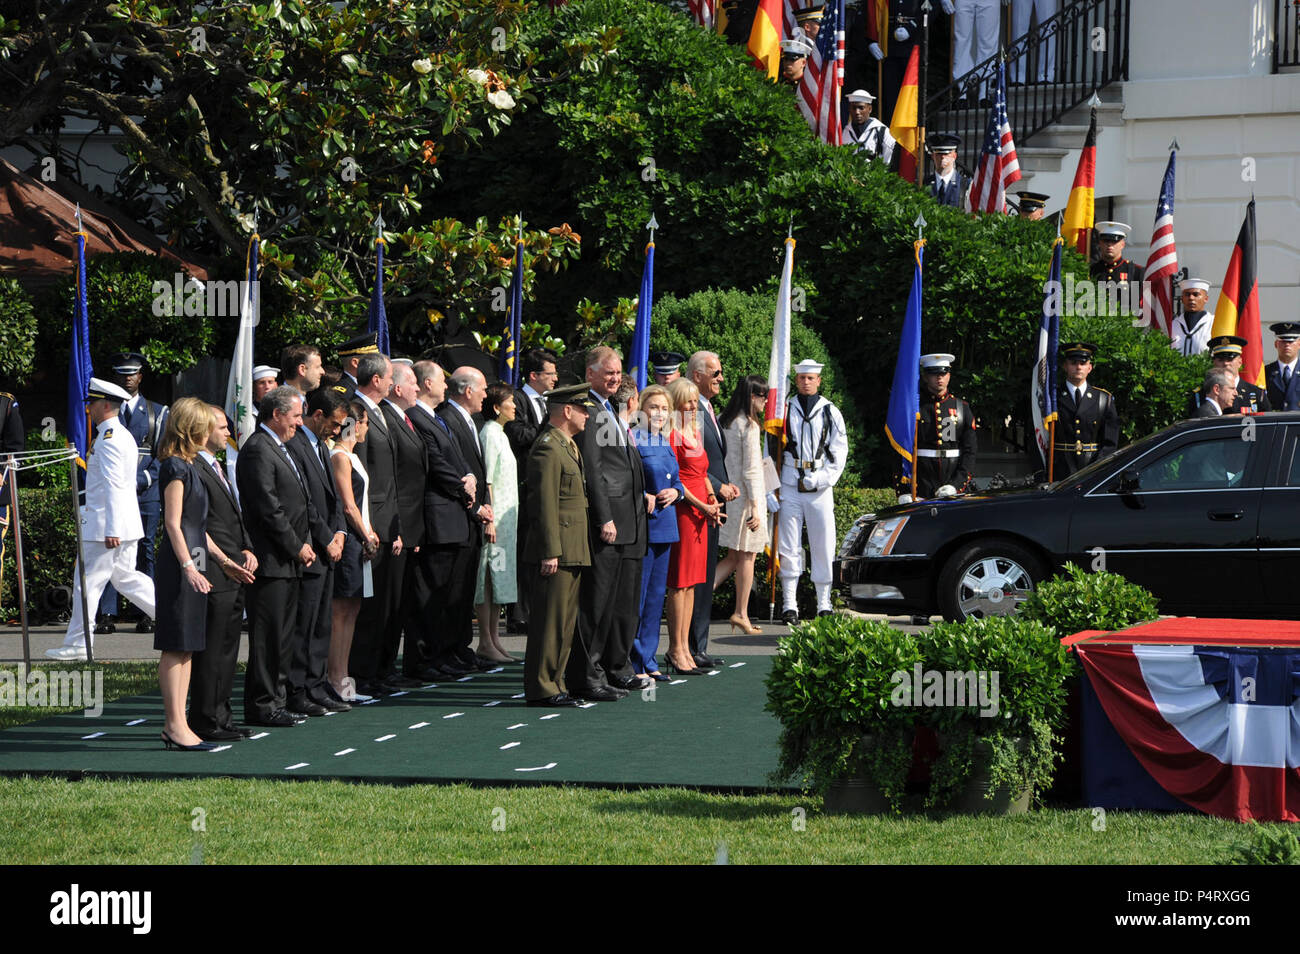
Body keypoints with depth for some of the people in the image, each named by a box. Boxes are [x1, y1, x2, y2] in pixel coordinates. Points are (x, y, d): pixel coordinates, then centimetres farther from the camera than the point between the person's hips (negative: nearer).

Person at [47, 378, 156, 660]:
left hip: (107, 524, -10)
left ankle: (78, 644, 2)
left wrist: (111, 529, -25)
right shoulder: (123, 435, 16)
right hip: (126, 525, 10)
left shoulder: (109, 438, -16)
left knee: (87, 583, -2)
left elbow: (113, 485, -22)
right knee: (126, 577, 15)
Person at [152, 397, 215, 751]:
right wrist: (188, 567, -21)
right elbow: (173, 523, -16)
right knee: (175, 647, -7)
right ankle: (175, 725, -6)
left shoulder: (188, 467, 18)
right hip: (179, 567, -10)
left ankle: (177, 724, 12)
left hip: (192, 565, 10)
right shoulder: (175, 467, -11)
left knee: (186, 648, 10)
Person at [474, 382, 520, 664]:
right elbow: (486, 479, -17)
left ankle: (494, 639, 13)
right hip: (495, 514, -10)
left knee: (499, 577, 10)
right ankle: (486, 642, -7)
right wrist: (489, 519, -22)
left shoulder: (499, 434, 17)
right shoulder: (489, 434, -12)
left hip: (505, 514, 10)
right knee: (489, 575, -8)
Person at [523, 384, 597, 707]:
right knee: (549, 620, -7)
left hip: (573, 552, 10)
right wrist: (550, 552, -20)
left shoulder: (568, 446, 19)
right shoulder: (547, 448, -13)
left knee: (565, 621, 12)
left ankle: (554, 684, 17)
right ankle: (540, 688, -4)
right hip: (556, 552, -10)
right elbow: (546, 503, -18)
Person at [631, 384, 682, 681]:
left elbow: (677, 480, 22)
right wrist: (646, 499, -18)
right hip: (641, 524, -8)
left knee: (656, 594, 11)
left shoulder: (666, 444, 14)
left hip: (664, 525, 8)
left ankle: (647, 660, 18)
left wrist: (675, 493, 2)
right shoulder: (632, 440, -9)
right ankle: (633, 665, 0)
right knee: (636, 594, -5)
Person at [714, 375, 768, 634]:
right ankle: (741, 614, 9)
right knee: (747, 556, 4)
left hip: (726, 494, 7)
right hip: (745, 496, -7)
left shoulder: (723, 422, 8)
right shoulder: (749, 426, -15)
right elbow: (751, 470, -17)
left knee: (733, 557, 12)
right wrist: (756, 507, -17)